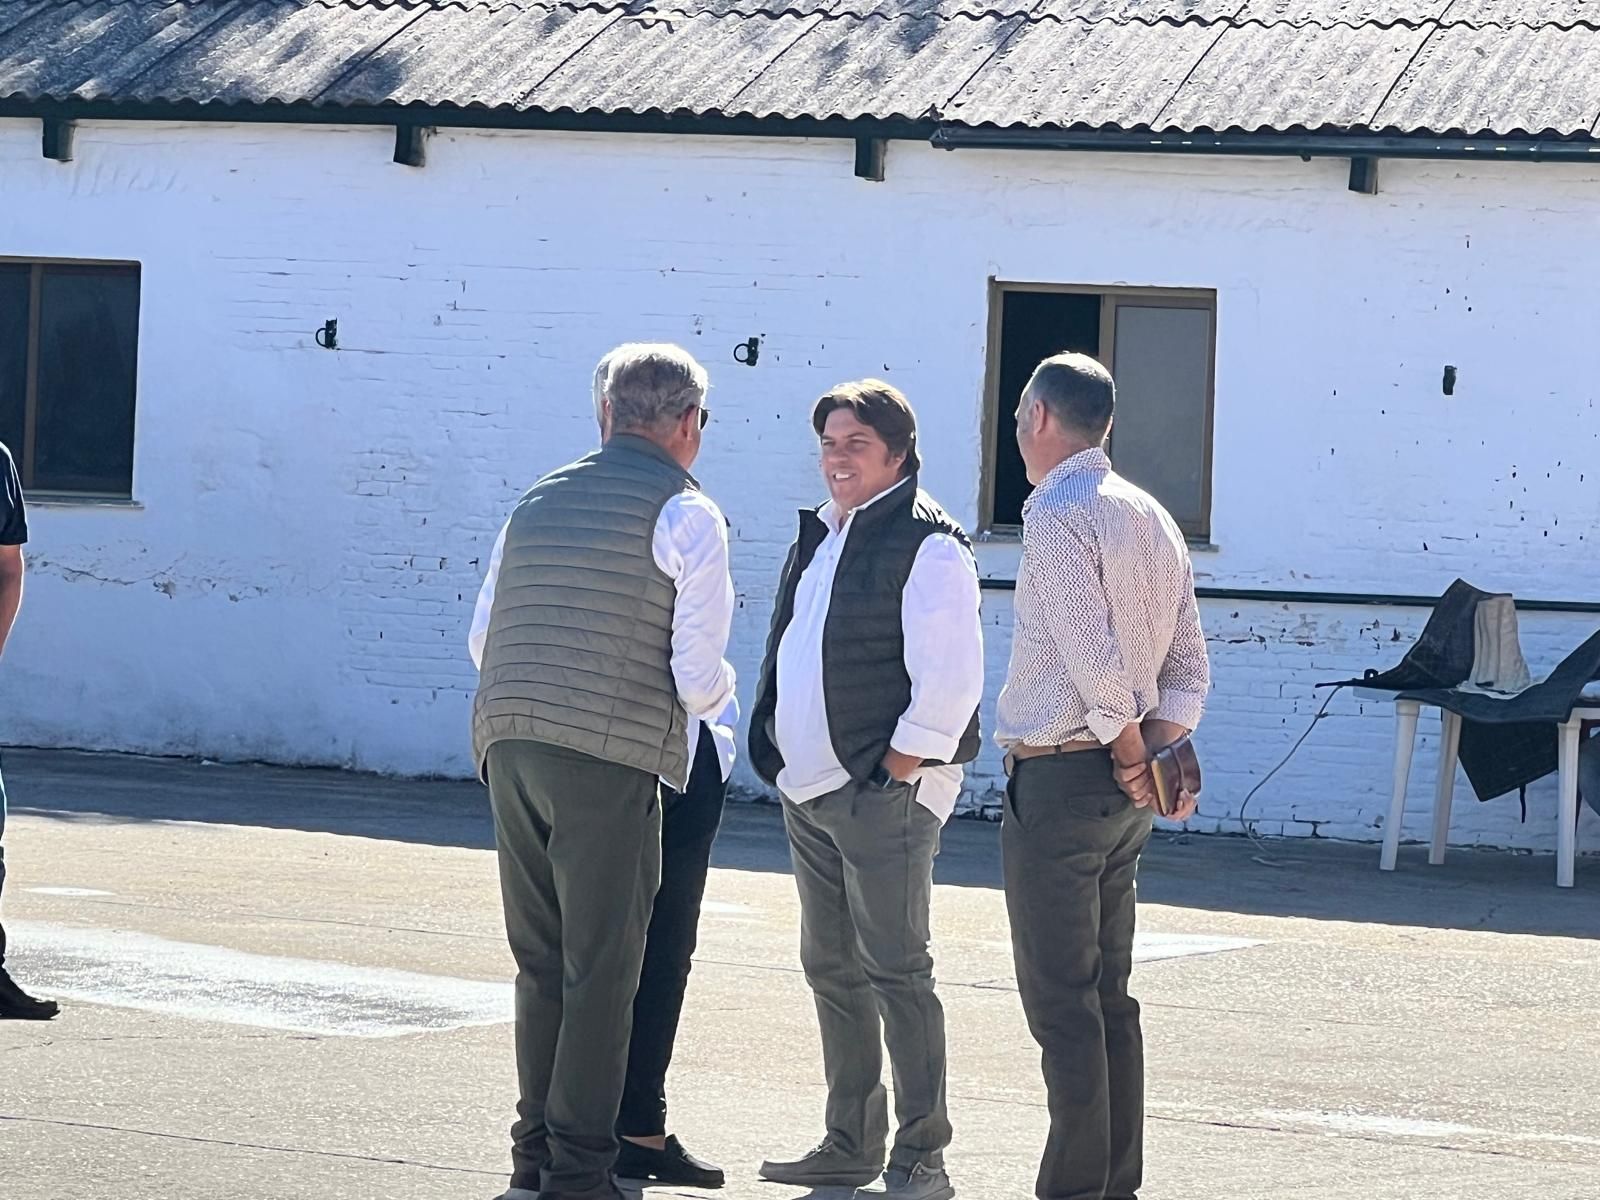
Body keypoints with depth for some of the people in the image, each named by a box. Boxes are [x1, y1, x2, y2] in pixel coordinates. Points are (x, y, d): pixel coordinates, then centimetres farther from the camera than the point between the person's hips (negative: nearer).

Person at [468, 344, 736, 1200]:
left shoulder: (539, 499, 17)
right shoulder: (686, 516, -2)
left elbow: (483, 639, 18)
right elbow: (699, 672, -8)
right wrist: (714, 691, 14)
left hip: (510, 744, 6)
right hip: (611, 757, -6)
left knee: (540, 965, 15)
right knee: (600, 970, -1)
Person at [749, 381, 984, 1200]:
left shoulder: (926, 545, -11)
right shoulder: (819, 536, 16)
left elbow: (949, 680, -17)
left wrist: (894, 772, -17)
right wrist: (786, 760, 16)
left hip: (882, 793, -9)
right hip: (810, 790, 9)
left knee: (894, 970, -7)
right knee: (831, 968, 13)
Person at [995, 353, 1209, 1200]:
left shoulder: (1057, 516, -12)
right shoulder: (1152, 519, 15)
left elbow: (1095, 657, -21)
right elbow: (1189, 669, 13)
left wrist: (1129, 751, -9)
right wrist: (1157, 752, 2)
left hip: (1057, 781, -9)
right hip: (1120, 792, 9)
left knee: (1060, 1003, -7)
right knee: (1108, 997, 13)